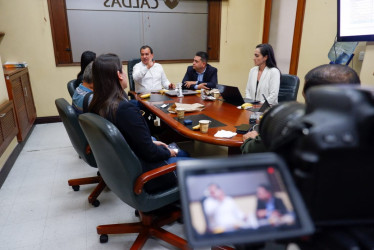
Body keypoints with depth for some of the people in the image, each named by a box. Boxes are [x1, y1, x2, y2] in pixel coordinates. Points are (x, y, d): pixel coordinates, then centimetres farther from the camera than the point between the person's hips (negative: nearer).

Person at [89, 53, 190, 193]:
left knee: (184, 154, 21)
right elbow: (150, 153, -23)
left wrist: (152, 143, 8)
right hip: (141, 174, -8)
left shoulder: (96, 106, -4)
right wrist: (168, 152, -3)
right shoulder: (126, 109, -31)